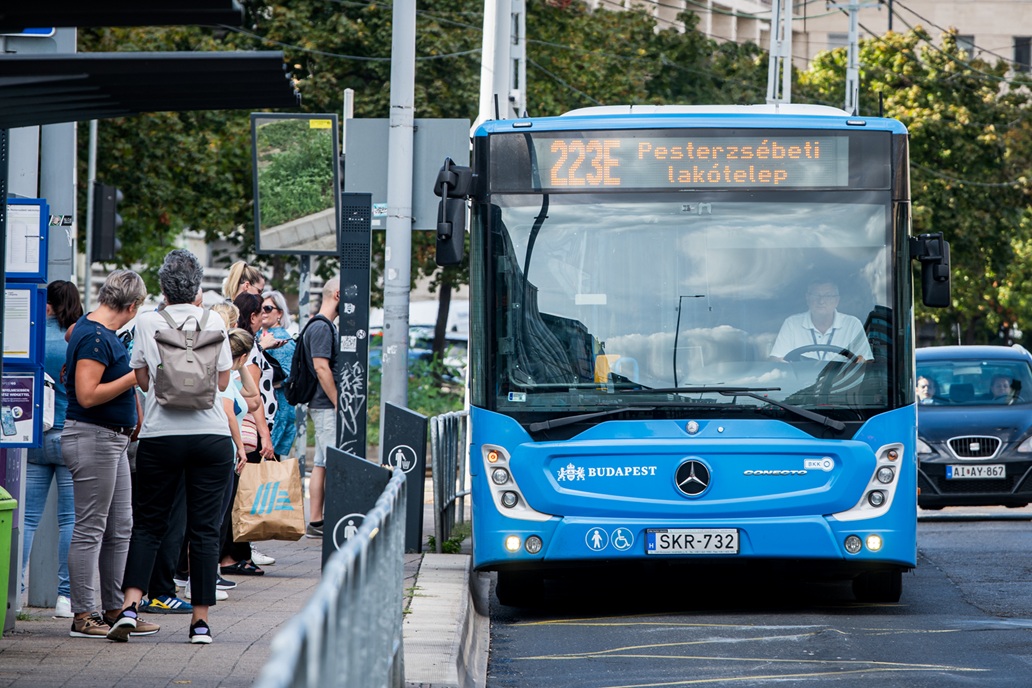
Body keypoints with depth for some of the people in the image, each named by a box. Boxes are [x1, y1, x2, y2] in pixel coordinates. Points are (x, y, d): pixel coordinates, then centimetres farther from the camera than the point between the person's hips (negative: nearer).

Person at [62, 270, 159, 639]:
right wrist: (135, 377, -19)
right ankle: (83, 616, -2)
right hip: (92, 438, -11)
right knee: (90, 529, -6)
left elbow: (70, 332, 34)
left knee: (119, 529, 12)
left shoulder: (91, 327, 12)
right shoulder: (96, 338, -18)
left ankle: (115, 609, 17)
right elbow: (87, 395, -25)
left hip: (113, 439, 11)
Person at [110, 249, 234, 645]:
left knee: (148, 523, 8)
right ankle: (201, 620, 3)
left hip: (160, 434, 0)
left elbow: (143, 379, 4)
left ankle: (130, 604, -10)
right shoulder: (214, 325, 0)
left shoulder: (147, 323, -1)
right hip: (210, 433, 0)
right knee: (204, 529, 3)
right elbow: (222, 380, 6)